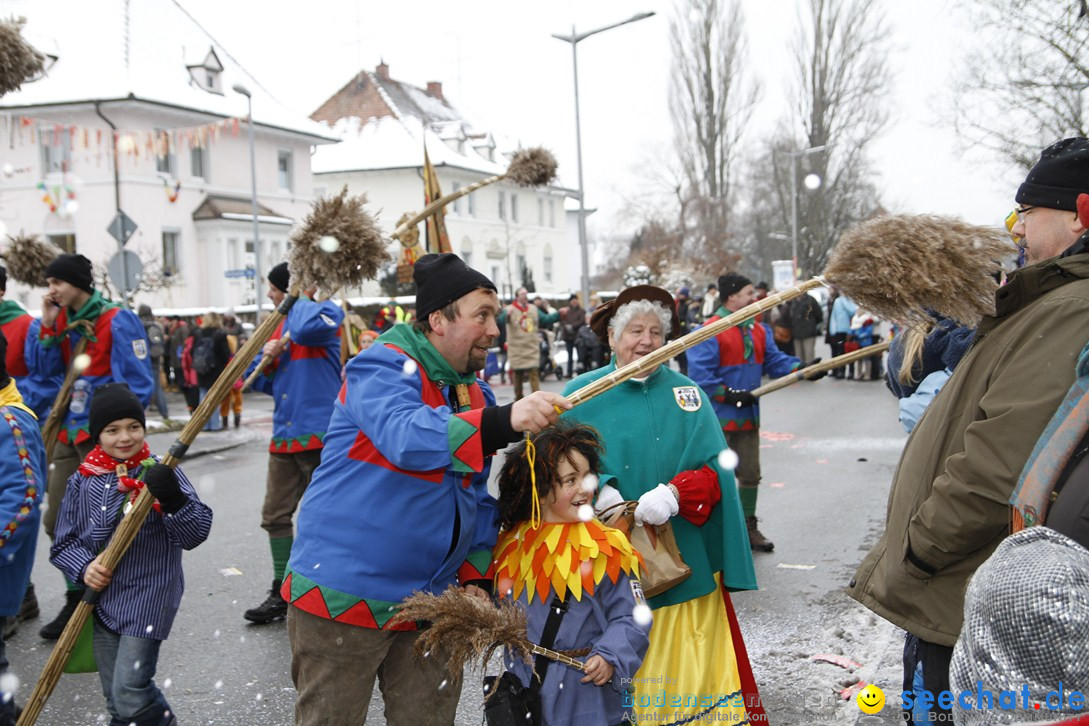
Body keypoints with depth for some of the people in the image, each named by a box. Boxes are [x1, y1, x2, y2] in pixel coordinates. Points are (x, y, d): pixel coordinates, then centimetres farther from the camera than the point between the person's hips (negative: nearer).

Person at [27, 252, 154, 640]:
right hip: (69, 433, 7)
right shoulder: (61, 321, 9)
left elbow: (138, 382, -13)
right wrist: (48, 327, -5)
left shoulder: (117, 320, -12)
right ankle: (77, 600, 27)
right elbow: (42, 371, 4)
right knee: (57, 521, 11)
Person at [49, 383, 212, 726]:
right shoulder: (82, 481, 2)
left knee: (131, 693, -12)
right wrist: (83, 568, -12)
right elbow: (62, 545, 8)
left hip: (148, 600, -4)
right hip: (101, 601, 4)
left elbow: (196, 533, -15)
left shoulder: (160, 474, -8)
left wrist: (173, 499, -33)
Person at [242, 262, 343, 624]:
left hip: (319, 436, -8)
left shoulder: (326, 311, -6)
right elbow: (259, 381, 19)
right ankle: (281, 593, 20)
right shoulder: (279, 326, 17)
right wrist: (267, 360, -2)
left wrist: (303, 297, -11)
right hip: (284, 437, 8)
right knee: (275, 515, 9)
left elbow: (307, 328, -31)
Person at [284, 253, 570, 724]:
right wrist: (505, 421, -46)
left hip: (428, 600, 7)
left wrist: (476, 578, 8)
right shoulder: (383, 367, -14)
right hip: (343, 595, -7)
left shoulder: (477, 395, 12)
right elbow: (408, 437, -35)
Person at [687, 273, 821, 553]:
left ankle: (748, 527, 26)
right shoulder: (710, 331, -15)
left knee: (750, 474, 14)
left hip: (748, 416, 8)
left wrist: (801, 369, -11)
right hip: (718, 418, -7)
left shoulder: (758, 330, 10)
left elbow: (775, 360, 7)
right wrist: (728, 395, -23)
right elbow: (700, 373, -19)